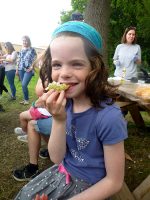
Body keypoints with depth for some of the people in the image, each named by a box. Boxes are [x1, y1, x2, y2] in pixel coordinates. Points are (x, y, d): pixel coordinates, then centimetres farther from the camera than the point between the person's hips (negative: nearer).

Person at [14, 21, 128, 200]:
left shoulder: (109, 117, -29)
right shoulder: (64, 103, -11)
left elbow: (114, 182, -19)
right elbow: (56, 157, -9)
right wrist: (58, 120, -25)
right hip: (63, 173, 5)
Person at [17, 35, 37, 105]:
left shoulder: (32, 50, 0)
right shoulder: (21, 51, 14)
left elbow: (35, 60, -5)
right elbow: (19, 60, 16)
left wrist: (31, 67, -13)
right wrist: (17, 69, 12)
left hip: (28, 70, -5)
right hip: (21, 70, 5)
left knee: (24, 85, -15)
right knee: (23, 85, 7)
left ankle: (26, 99, 1)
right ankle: (25, 99, 18)